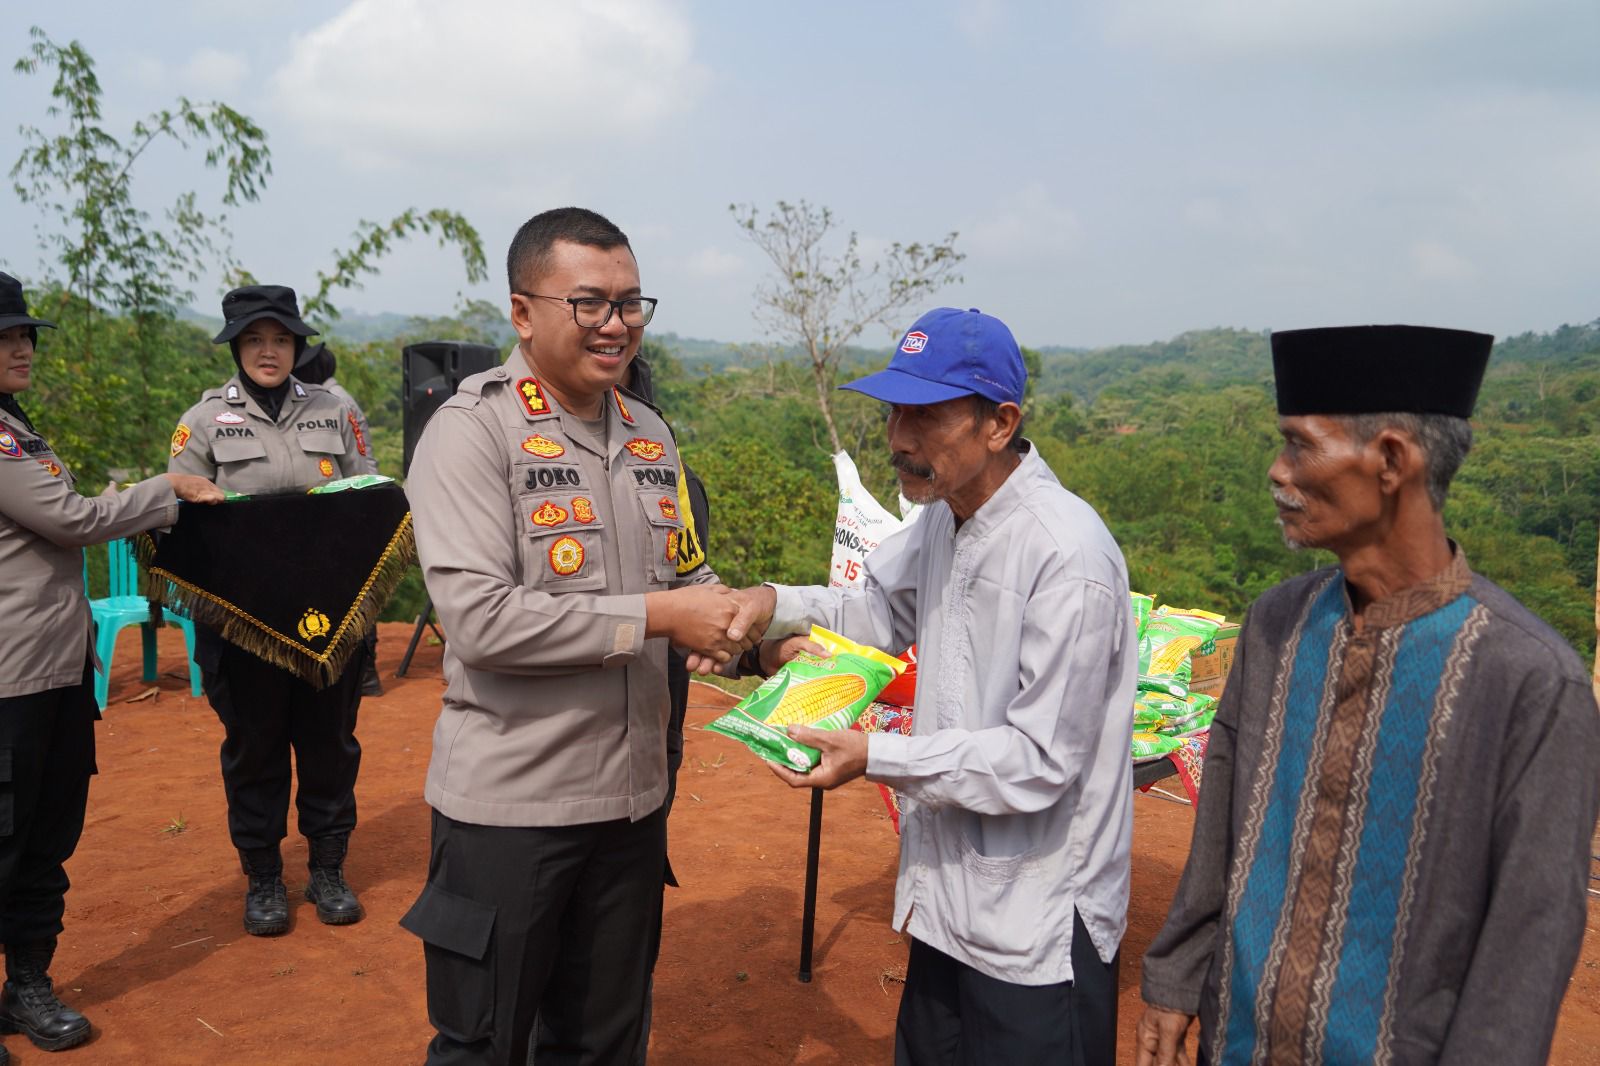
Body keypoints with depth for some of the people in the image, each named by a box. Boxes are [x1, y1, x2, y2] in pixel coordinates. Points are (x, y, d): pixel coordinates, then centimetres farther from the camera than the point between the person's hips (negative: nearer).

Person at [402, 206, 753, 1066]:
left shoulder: (651, 435, 8)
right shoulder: (472, 430, -13)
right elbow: (480, 620, -23)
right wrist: (656, 616, -21)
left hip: (631, 796, 6)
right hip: (508, 802, -6)